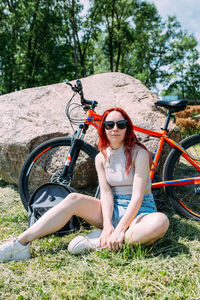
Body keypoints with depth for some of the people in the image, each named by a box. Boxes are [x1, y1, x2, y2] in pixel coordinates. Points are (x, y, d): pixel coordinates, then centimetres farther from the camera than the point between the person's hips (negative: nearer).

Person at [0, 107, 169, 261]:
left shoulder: (139, 153, -11)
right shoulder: (102, 158, 3)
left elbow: (138, 196, -19)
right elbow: (106, 193, -7)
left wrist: (119, 230, -28)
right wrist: (107, 225, -25)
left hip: (139, 211, -3)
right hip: (113, 210, 3)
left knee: (161, 221, -37)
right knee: (74, 199, -21)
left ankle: (100, 242, -30)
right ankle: (21, 244, -25)